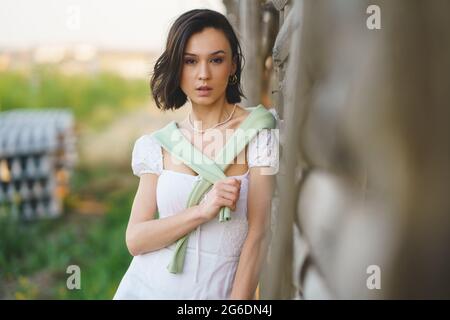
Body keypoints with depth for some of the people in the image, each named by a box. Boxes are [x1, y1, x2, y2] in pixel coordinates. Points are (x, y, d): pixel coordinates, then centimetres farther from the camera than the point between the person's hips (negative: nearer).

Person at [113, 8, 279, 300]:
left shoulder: (257, 132, -9)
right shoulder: (158, 145, -1)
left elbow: (258, 234, -12)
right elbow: (135, 239, -6)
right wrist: (202, 211, -20)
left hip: (218, 291, -2)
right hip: (149, 287, 2)